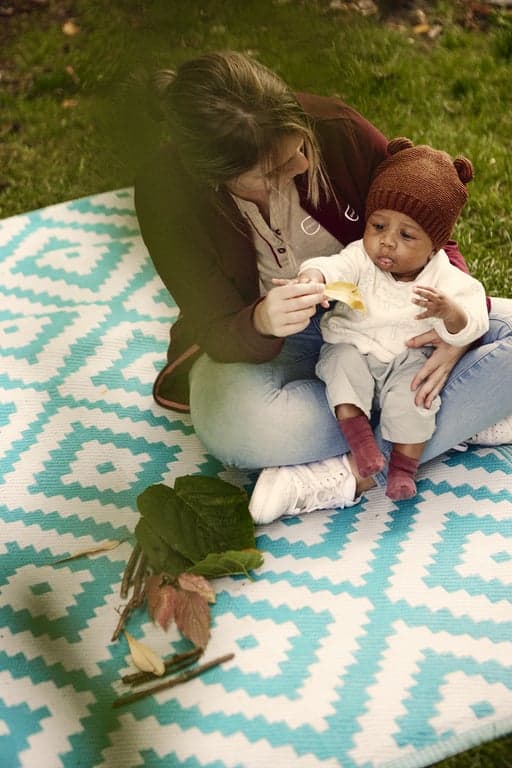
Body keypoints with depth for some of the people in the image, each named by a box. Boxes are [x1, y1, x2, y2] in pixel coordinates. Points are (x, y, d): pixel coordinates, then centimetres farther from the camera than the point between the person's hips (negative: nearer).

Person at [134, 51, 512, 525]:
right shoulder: (165, 190, -20)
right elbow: (218, 332, -19)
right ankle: (463, 418, -19)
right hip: (258, 346, -2)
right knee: (243, 423, -39)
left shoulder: (333, 127, -19)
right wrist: (260, 324, -44)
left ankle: (341, 477, -27)